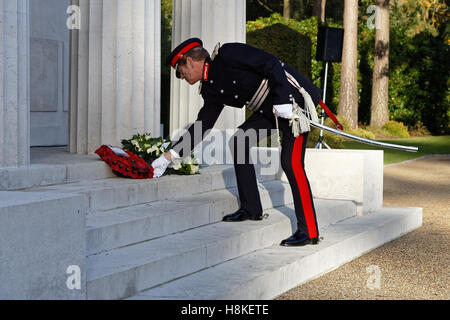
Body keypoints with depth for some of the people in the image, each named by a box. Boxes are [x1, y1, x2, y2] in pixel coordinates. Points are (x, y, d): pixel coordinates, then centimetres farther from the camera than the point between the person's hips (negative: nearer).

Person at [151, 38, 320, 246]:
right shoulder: (211, 90, 9)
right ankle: (251, 209, 11)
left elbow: (271, 63, -21)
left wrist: (283, 100, -27)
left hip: (293, 97, -9)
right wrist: (168, 157, 11)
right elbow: (202, 126, 13)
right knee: (239, 141, 4)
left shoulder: (227, 55, -16)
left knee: (291, 163, -15)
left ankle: (309, 232, -10)